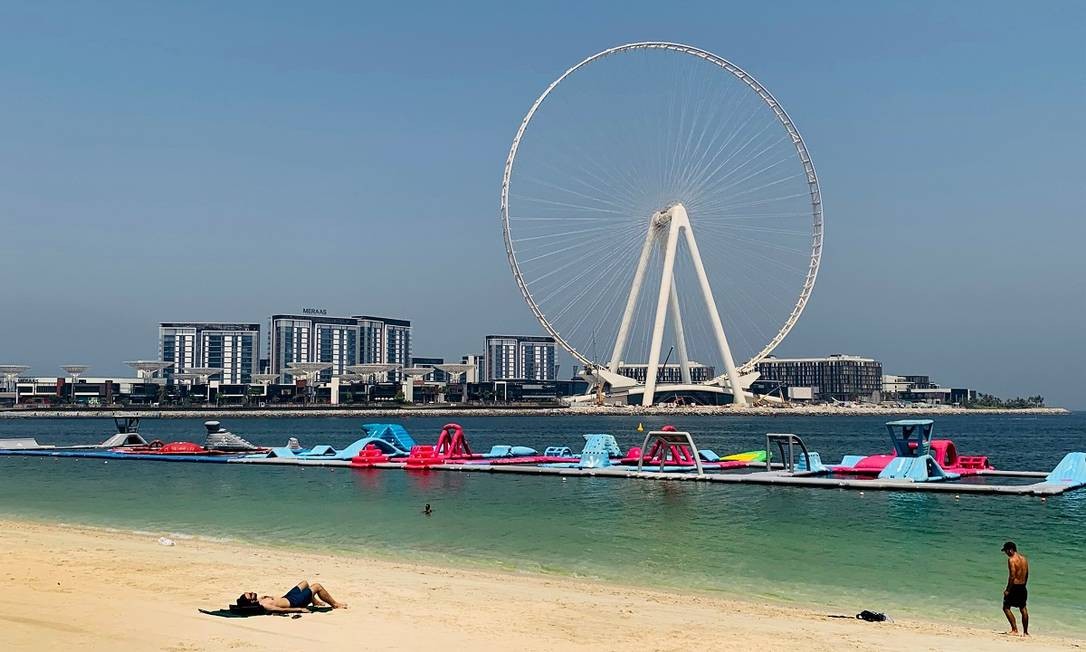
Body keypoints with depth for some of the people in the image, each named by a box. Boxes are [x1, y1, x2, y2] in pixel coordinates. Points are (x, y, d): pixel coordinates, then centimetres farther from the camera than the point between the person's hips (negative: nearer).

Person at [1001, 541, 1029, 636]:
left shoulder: (1012, 559, -16)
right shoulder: (1024, 558, 9)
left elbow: (1012, 576, -21)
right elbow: (1027, 574, 14)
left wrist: (1007, 590, -16)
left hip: (1014, 586, -8)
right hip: (1022, 587, 8)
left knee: (1006, 607, 1)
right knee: (1023, 609, 14)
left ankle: (1014, 630, -4)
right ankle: (1025, 632, 19)